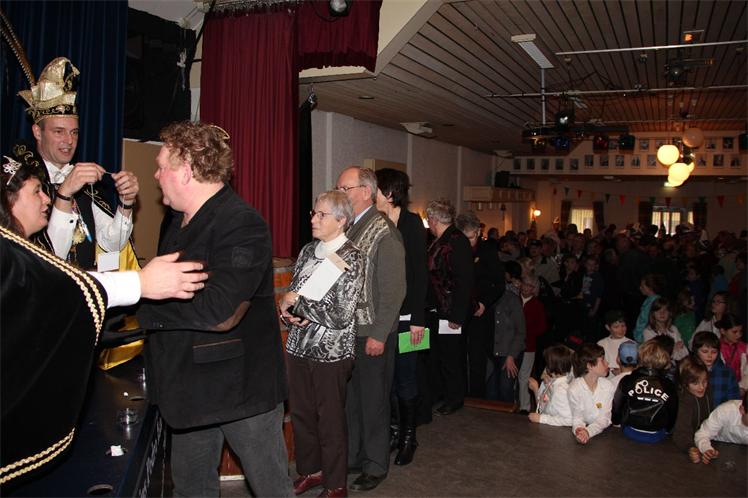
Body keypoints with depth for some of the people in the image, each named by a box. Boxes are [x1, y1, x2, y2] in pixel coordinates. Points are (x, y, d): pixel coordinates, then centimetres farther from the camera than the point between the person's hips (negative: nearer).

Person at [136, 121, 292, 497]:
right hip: (191, 383, 9)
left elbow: (220, 311, -32)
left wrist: (142, 296, -25)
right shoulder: (177, 219, 8)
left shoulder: (243, 225, -22)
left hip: (243, 385, -9)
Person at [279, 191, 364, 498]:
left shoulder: (350, 258, -13)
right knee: (300, 412, 16)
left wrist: (297, 300, -15)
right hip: (299, 344, 6)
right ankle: (309, 471, 37)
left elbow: (339, 316, -20)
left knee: (330, 418, 7)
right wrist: (288, 310, -8)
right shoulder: (308, 251, 6)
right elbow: (290, 295, 14)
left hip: (331, 350, -6)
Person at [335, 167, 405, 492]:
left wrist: (379, 335, -16)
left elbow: (393, 290, -14)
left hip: (372, 335, -6)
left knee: (373, 401, 7)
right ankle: (351, 458, 32)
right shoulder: (345, 229, 8)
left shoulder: (384, 233, -12)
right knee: (349, 399, 15)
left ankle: (375, 467, 24)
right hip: (345, 331, 6)